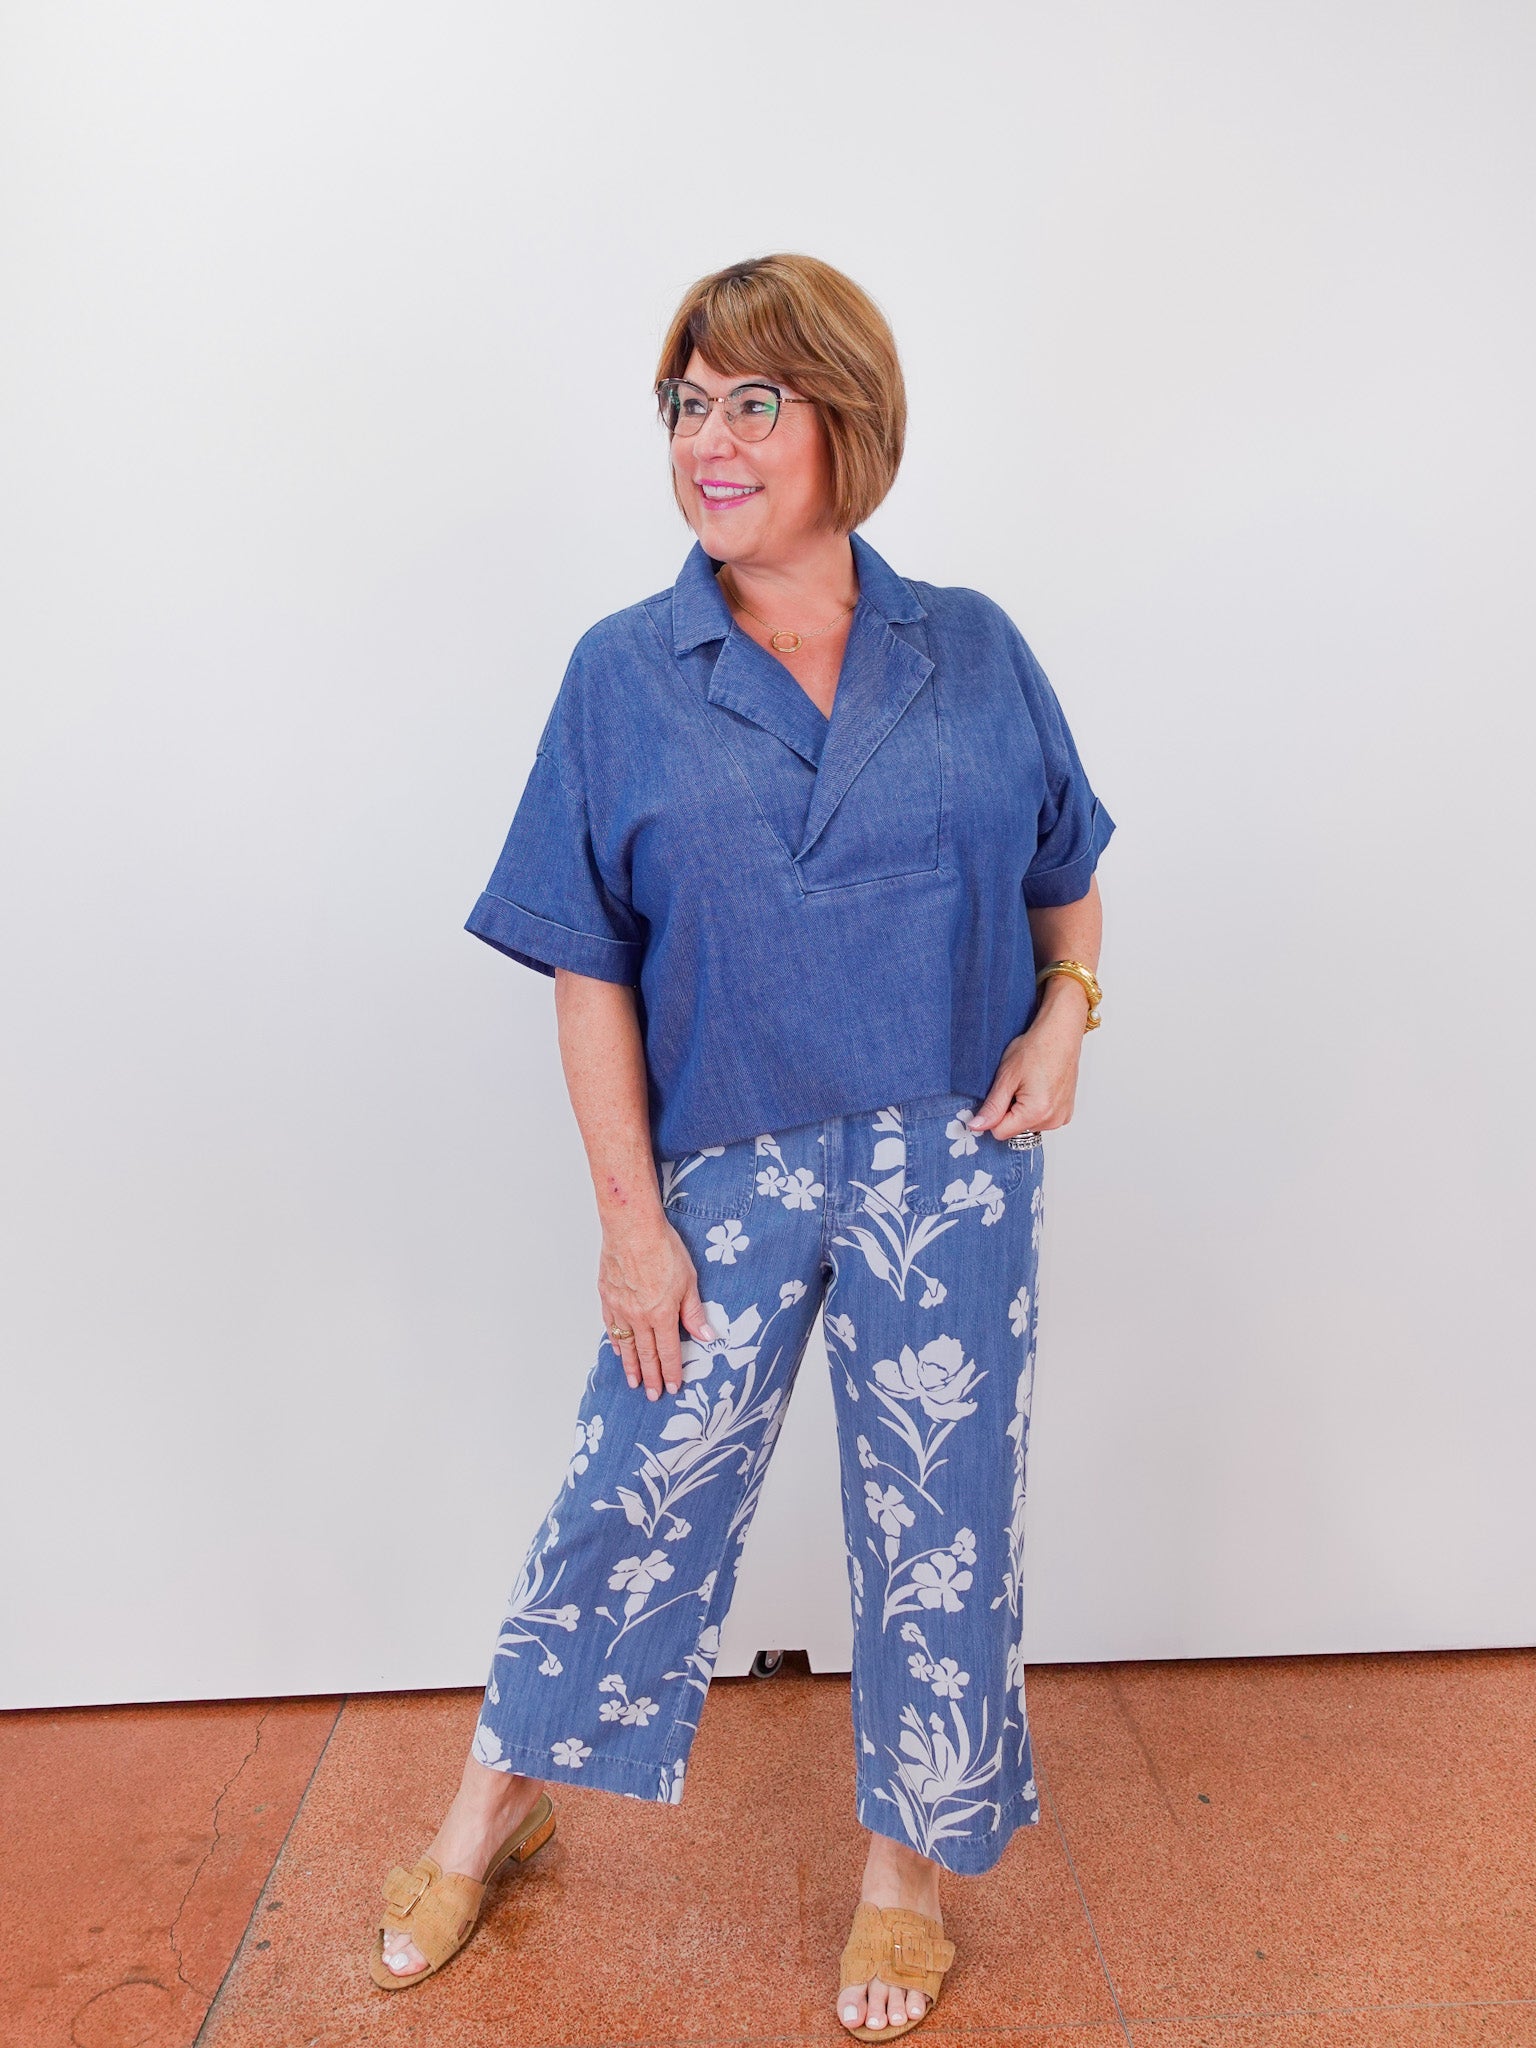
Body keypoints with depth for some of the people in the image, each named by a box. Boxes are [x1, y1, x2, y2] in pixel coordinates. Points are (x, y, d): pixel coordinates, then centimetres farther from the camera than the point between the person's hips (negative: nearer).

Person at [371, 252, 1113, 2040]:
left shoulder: (973, 652, 2)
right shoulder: (624, 675, -2)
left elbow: (1066, 870, 14)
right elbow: (592, 968, -4)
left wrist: (1066, 1011, -6)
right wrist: (630, 1213, -7)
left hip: (952, 1166, 2)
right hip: (730, 1167, -1)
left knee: (942, 1514, 10)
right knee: (636, 1489, 8)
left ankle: (907, 1863, 35)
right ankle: (495, 1808, 35)